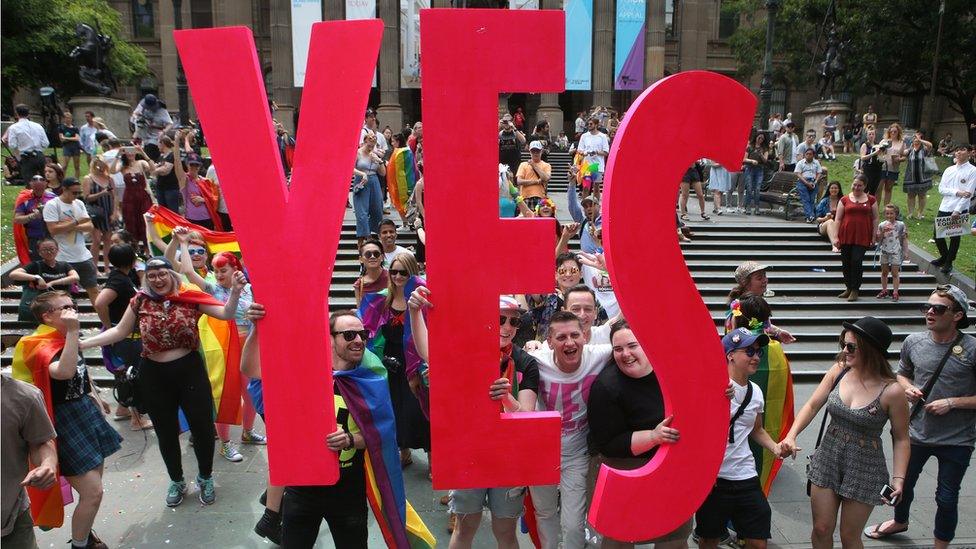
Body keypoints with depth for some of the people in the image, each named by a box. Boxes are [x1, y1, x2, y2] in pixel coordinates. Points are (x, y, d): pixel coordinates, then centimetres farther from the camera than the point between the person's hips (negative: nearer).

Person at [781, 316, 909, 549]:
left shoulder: (892, 391, -17)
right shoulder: (839, 370, -7)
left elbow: (901, 439, -8)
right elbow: (812, 405, -1)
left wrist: (898, 479, -16)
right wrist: (791, 436, -12)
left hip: (864, 469, -3)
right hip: (827, 459, 4)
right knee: (821, 530, 11)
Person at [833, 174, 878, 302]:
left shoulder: (871, 200, 7)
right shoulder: (845, 200, 6)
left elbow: (875, 219, 9)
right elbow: (838, 219, 6)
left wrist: (873, 237, 4)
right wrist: (836, 237, -1)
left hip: (862, 236, -2)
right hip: (846, 235, 2)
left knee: (857, 261, -10)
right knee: (846, 262, 7)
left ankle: (855, 290, 0)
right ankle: (848, 288, 22)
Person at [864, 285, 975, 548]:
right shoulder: (913, 342, -5)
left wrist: (952, 402, -21)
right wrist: (908, 388, -7)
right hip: (916, 432, 4)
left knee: (946, 498, 9)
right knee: (903, 485, 22)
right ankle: (900, 521, 53)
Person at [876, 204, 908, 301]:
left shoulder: (901, 225, -2)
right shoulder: (882, 225, 1)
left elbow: (904, 239, 3)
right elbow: (877, 240, 0)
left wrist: (905, 251, -1)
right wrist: (882, 232, -15)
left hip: (896, 252, -3)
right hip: (884, 251, 3)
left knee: (894, 273, -2)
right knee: (884, 272, 12)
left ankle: (895, 293, 0)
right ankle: (884, 291, 24)